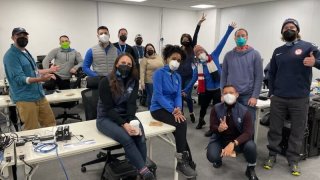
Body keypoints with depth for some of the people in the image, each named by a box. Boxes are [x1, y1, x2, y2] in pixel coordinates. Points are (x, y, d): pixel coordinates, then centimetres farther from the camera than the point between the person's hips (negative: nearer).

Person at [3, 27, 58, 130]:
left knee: (50, 123, 13)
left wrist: (49, 70, 32)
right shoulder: (11, 55, -13)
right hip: (25, 98, -8)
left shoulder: (25, 52, 14)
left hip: (39, 95, 9)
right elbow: (19, 78, -22)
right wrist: (40, 79, -36)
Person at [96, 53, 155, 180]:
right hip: (106, 118, -3)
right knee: (127, 139, -30)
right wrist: (124, 124, -29)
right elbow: (109, 108, -17)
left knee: (140, 137, -25)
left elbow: (131, 103, -9)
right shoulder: (106, 82, -13)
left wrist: (130, 121, -27)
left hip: (126, 115, 4)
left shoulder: (133, 81, -1)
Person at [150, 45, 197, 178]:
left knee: (180, 127, -16)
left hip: (172, 109, 6)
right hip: (158, 109, -6)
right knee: (181, 124, -25)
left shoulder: (178, 77, 10)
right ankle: (185, 161, -12)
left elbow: (178, 95, 6)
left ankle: (183, 162, 1)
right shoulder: (159, 73, -11)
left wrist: (178, 109, -15)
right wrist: (173, 110, -24)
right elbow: (158, 95, -18)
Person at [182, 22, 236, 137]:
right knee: (203, 107, 20)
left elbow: (222, 43, -7)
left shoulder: (214, 56, -3)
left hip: (218, 89, -2)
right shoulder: (198, 67, 1)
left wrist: (229, 30, -11)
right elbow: (193, 79, 5)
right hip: (205, 90, 2)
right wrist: (186, 90, 4)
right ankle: (201, 121, 49)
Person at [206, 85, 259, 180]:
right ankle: (219, 159, 18)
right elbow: (212, 127, -7)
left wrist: (233, 143, -40)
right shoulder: (216, 109, -11)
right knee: (212, 157, -27)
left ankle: (250, 169, 4)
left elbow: (248, 132, -23)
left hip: (238, 140, 0)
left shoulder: (244, 111, -15)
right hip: (220, 139, 1)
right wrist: (219, 128, -34)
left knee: (251, 146, -32)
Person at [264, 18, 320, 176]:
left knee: (297, 132, 7)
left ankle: (293, 160, 22)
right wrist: (271, 92, 6)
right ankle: (272, 155, 24)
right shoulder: (278, 51, 12)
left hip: (300, 99, -2)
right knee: (274, 129, 9)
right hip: (278, 99, 3)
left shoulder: (307, 47, 1)